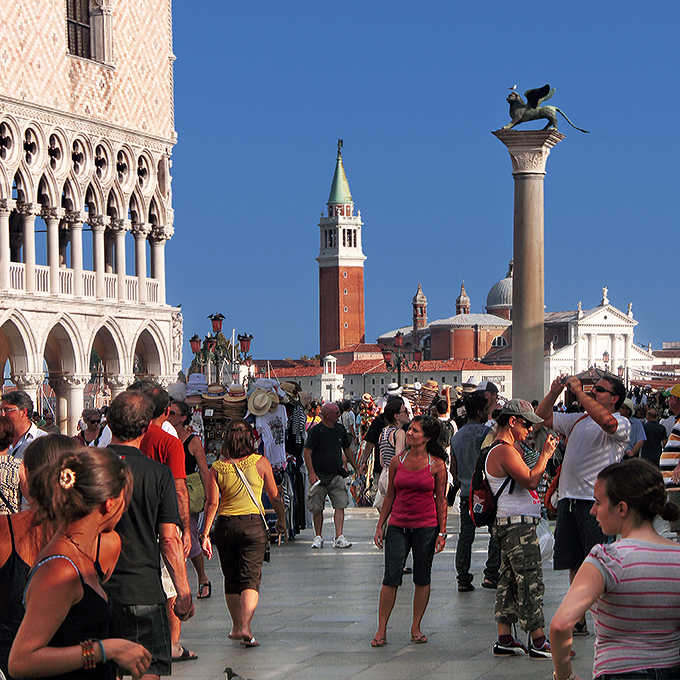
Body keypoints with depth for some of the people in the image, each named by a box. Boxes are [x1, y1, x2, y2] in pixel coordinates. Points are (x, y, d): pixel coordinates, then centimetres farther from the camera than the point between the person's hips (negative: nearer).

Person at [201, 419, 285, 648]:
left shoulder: (217, 468, -4)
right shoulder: (260, 463, -5)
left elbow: (212, 503, -8)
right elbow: (274, 496, 4)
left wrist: (205, 534, -3)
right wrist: (281, 519, 20)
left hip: (225, 525, 2)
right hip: (254, 524, -2)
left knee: (231, 579, 15)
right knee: (251, 578, -2)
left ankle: (237, 627, 25)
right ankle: (245, 626, -19)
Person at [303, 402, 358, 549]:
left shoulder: (340, 429, 9)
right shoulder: (316, 430, -8)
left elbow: (347, 450, 22)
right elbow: (307, 453, -12)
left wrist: (356, 468, 22)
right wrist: (311, 473, -21)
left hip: (336, 475, 4)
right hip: (319, 476, -4)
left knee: (340, 505, -9)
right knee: (317, 508, 2)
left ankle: (339, 537, -12)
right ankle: (318, 538, 16)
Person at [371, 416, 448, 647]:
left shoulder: (436, 465, -2)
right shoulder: (397, 461, 5)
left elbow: (441, 500, 2)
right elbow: (390, 495, 11)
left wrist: (442, 532, -2)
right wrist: (380, 526, 9)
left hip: (426, 527, -1)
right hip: (398, 525, 1)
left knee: (422, 578, 5)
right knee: (391, 578, -5)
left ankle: (416, 627, 17)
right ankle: (381, 630, 0)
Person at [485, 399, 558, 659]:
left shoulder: (502, 449, 18)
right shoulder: (505, 451, -16)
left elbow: (527, 478, 21)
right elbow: (531, 480, -22)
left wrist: (543, 454, 12)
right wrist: (545, 455, -11)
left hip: (509, 525, 11)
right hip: (518, 524, -11)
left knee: (510, 580, 11)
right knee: (530, 581, -7)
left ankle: (504, 640, 13)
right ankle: (538, 642, -4)